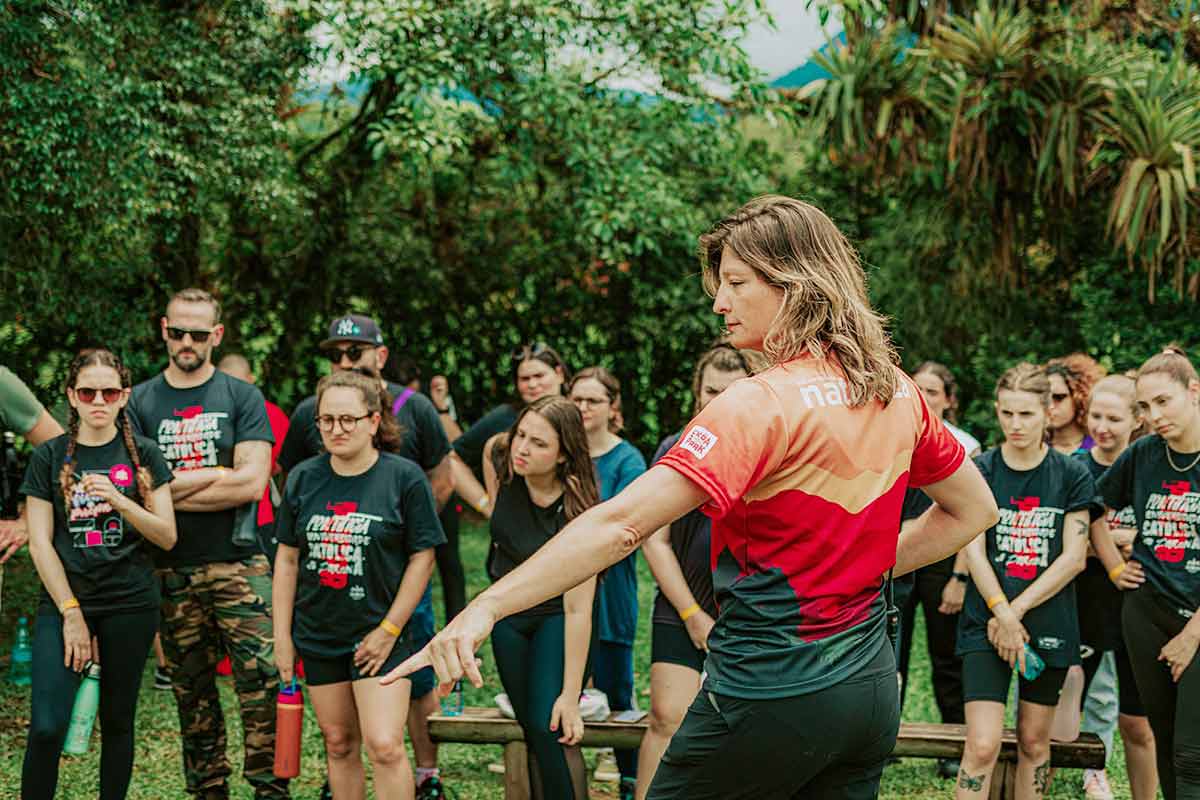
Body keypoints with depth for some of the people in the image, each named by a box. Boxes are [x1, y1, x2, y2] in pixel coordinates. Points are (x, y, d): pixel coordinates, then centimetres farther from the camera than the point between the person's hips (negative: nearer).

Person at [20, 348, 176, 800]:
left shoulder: (143, 455, 6)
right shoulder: (49, 458, 4)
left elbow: (167, 537, 0)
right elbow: (40, 542, 1)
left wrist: (116, 498, -16)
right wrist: (71, 612, -7)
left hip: (130, 605, 1)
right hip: (64, 602, -1)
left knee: (117, 722, 7)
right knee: (47, 726, -13)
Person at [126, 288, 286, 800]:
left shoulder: (242, 398, 3)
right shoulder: (139, 403, 8)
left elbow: (251, 484, -8)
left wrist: (172, 489, -7)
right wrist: (216, 475, -11)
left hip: (238, 564, -2)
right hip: (171, 570, 2)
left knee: (261, 682, -10)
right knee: (192, 693, 7)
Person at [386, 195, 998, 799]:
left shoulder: (760, 406, -18)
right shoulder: (896, 391, 4)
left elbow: (622, 525, -27)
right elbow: (973, 509, 19)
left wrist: (485, 607, -31)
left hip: (772, 692, -7)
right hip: (871, 688, 7)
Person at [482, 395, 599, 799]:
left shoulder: (576, 511, -30)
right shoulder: (500, 458, -18)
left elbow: (577, 609, -30)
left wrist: (571, 696, -30)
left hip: (555, 617, -5)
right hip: (508, 614, 5)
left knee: (551, 728, -19)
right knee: (532, 733, 6)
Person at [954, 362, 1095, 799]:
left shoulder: (1071, 475, 1)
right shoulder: (980, 471, 0)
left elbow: (1073, 557, -4)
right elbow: (973, 552, -5)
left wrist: (1016, 610, -11)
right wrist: (1002, 614, -16)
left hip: (1050, 625, 1)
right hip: (986, 626, -1)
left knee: (1034, 741, 10)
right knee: (982, 746, -11)